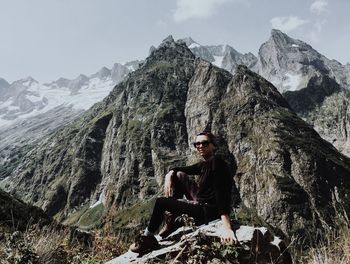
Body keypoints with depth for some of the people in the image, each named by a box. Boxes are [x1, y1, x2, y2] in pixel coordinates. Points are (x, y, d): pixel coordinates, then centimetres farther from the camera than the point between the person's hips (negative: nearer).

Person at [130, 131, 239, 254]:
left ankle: (147, 239, 17)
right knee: (179, 175, 14)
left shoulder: (217, 162, -19)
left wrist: (226, 227, -42)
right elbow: (180, 169, 18)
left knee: (161, 202, -4)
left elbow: (222, 193, -32)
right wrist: (170, 174, -6)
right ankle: (171, 221, 14)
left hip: (209, 211, -9)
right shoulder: (204, 165, 8)